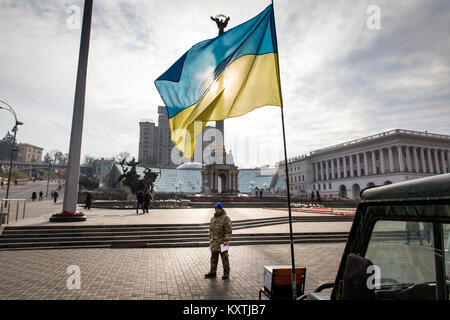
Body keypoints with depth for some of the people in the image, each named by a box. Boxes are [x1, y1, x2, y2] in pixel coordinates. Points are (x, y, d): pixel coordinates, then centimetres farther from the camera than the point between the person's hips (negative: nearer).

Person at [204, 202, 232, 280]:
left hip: (222, 243, -6)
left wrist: (226, 240, -20)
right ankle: (212, 272, 24)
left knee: (224, 258, 3)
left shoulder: (225, 218, -9)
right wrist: (210, 240, 16)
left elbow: (228, 231, -13)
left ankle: (226, 273, 14)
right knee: (213, 258, 13)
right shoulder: (213, 218, 13)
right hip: (214, 243, 6)